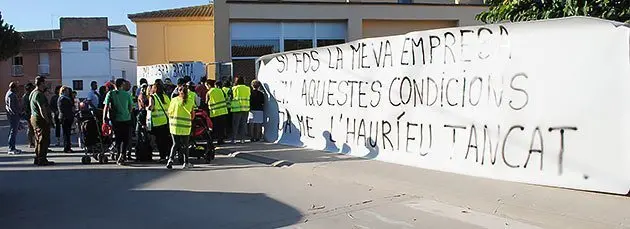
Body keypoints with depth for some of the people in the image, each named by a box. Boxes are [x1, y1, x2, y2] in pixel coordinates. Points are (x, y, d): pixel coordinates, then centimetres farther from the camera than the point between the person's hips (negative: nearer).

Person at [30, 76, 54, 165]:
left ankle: (38, 158, 23)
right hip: (40, 119, -11)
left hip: (34, 118, 11)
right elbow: (42, 110, -22)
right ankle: (42, 160, -4)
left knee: (39, 140, 17)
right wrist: (48, 120, -19)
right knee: (44, 140, -6)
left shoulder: (33, 93, 16)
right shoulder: (39, 94, -18)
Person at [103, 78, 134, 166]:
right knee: (126, 139, 3)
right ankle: (122, 155, -16)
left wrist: (104, 117, 1)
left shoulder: (110, 94, 0)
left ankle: (120, 157, 19)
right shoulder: (127, 94, 0)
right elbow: (130, 107, 6)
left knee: (118, 139, 13)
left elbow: (106, 107, -5)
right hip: (126, 119, -1)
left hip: (115, 120, 1)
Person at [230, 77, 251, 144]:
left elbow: (230, 98, 1)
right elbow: (249, 98, 13)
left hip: (237, 109, -3)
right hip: (246, 109, 3)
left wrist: (229, 106, 12)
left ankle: (233, 139, 1)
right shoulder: (248, 89, 6)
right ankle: (242, 139, 8)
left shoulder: (234, 88, -4)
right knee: (243, 124, 8)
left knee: (235, 124, 3)